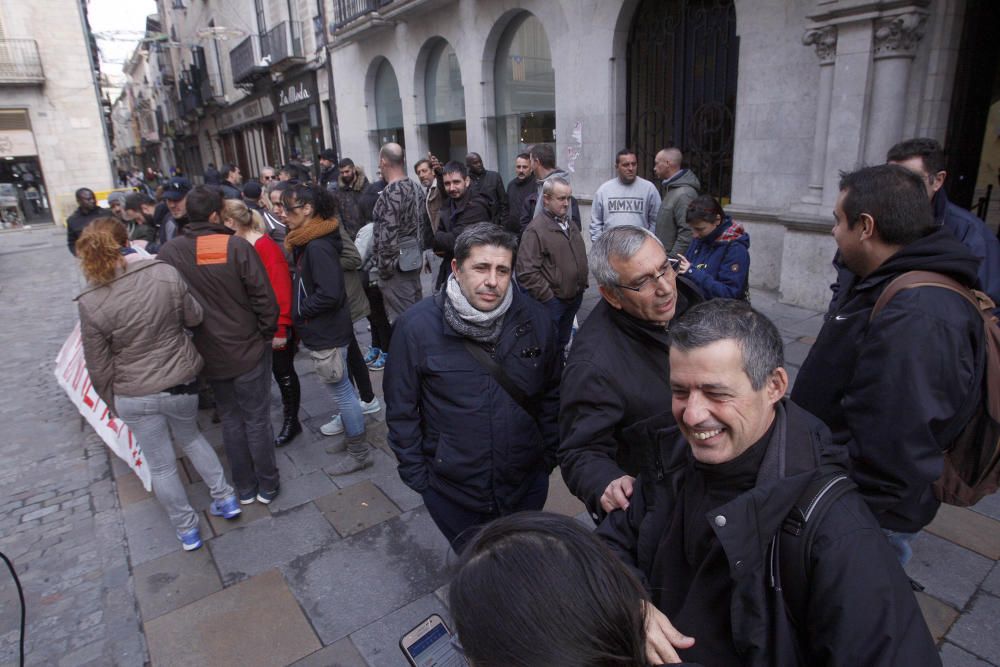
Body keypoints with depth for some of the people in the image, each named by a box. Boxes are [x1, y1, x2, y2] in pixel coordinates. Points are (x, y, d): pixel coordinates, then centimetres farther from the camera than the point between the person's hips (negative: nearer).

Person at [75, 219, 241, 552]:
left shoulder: (91, 303, -16)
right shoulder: (166, 273, -16)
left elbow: (99, 368, -7)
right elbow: (194, 318, -2)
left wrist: (112, 401, 10)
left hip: (134, 397, -1)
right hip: (182, 383, 2)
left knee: (161, 465, 16)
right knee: (190, 437, 30)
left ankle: (187, 531, 33)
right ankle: (225, 498, 36)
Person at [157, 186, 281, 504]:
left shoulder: (167, 253, -5)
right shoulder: (237, 247, -18)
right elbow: (265, 299, -18)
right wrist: (266, 334, -2)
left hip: (208, 354, 4)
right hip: (248, 349, -3)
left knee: (230, 419, 19)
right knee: (257, 419, 10)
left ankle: (244, 487, 29)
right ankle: (267, 486, 22)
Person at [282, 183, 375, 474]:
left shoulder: (318, 247, -23)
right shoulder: (309, 242, 8)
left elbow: (329, 294, -28)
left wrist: (300, 310, -15)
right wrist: (300, 311, 5)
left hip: (327, 334, -10)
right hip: (324, 330, 10)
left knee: (341, 390, 2)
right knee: (342, 388, 20)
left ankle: (360, 453, 15)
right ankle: (352, 437, 35)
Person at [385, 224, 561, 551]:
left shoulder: (535, 318, -9)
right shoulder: (416, 326, -17)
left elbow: (552, 393, 4)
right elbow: (402, 410, -8)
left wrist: (548, 455, 7)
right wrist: (416, 474, -4)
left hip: (527, 485, 2)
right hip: (452, 492, -1)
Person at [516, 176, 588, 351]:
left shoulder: (570, 225, 12)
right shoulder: (536, 230, -16)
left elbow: (580, 258, 23)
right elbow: (527, 273, -22)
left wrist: (582, 285, 14)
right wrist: (548, 298, -19)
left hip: (574, 299, 8)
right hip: (551, 303, -7)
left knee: (563, 344, 22)